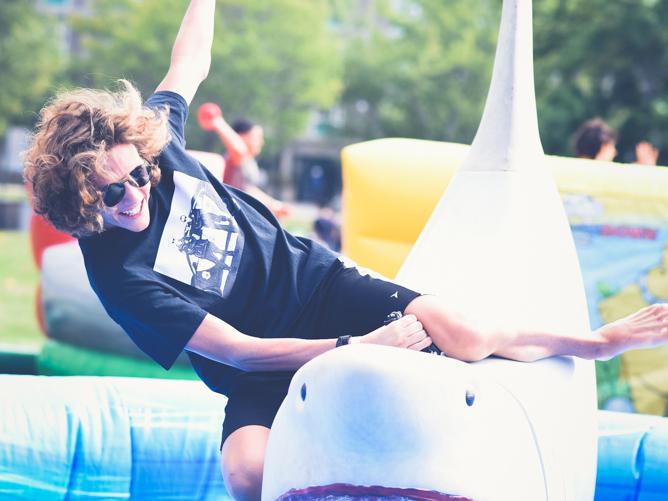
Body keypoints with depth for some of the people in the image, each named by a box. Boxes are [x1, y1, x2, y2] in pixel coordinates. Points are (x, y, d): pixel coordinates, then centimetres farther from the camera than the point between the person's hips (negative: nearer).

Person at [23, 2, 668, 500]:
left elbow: (190, 63, 9)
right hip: (263, 365, -4)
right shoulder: (118, 276, -25)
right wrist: (356, 348, -28)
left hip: (313, 279, 4)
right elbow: (239, 352, -25)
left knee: (467, 337, -16)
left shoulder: (150, 139, -12)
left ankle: (597, 341, 8)